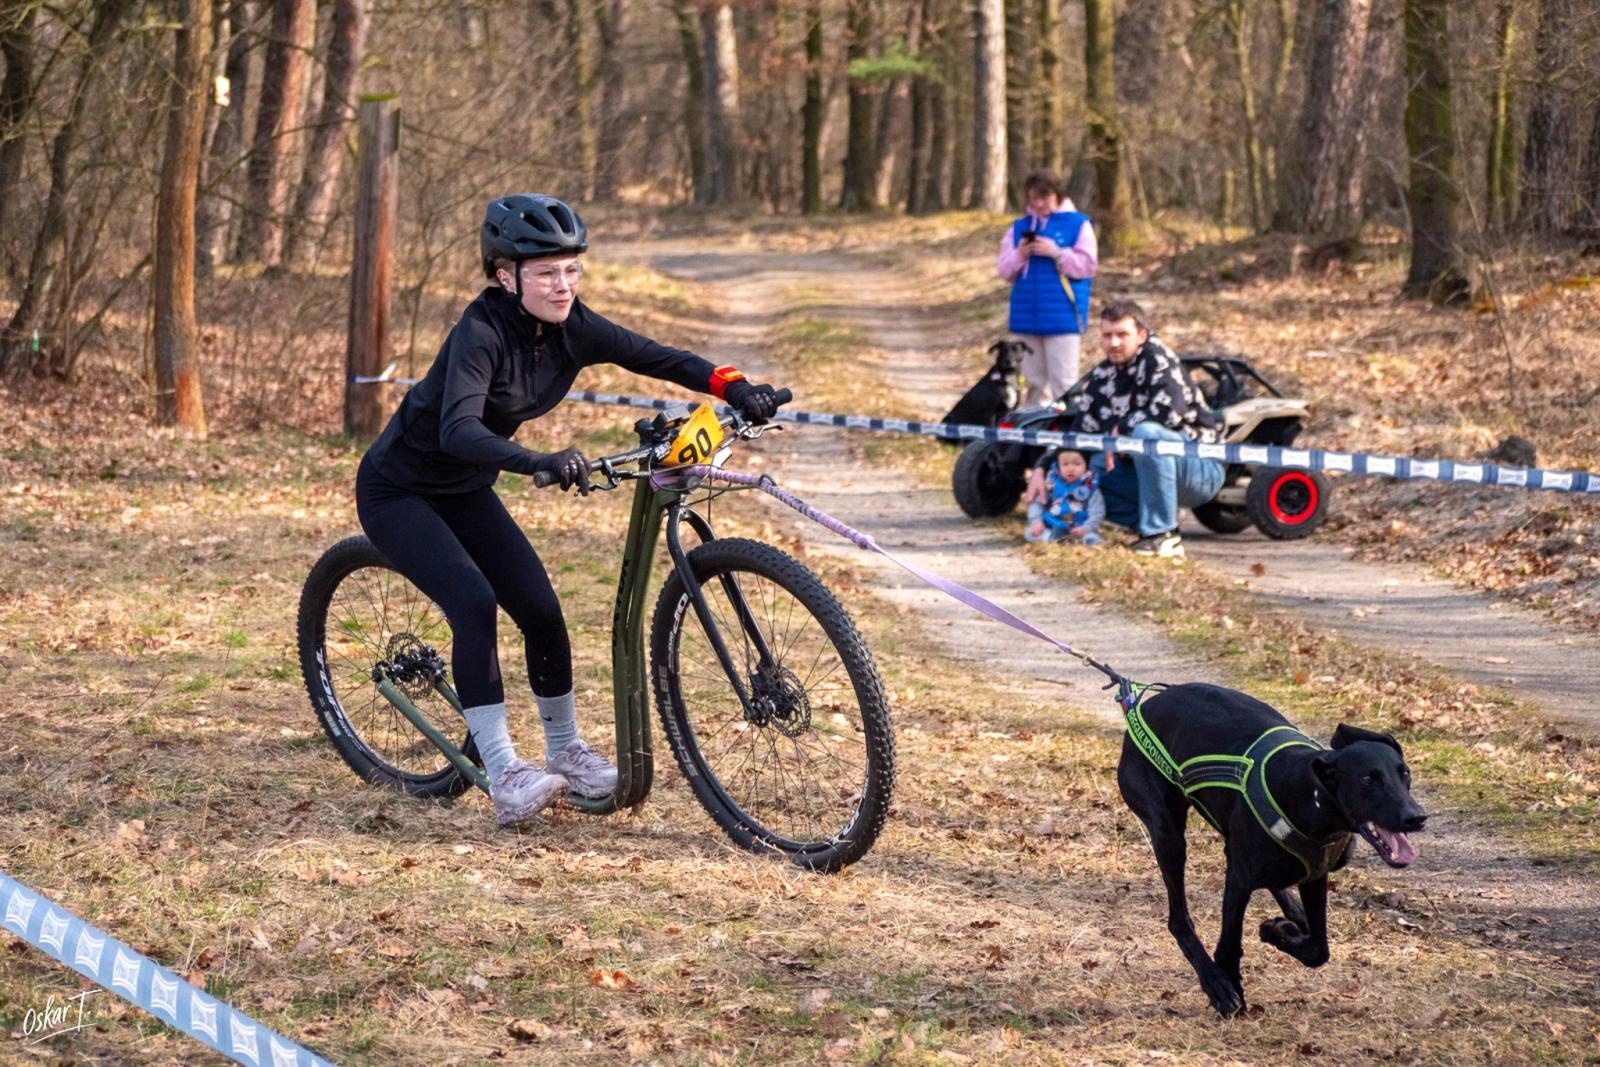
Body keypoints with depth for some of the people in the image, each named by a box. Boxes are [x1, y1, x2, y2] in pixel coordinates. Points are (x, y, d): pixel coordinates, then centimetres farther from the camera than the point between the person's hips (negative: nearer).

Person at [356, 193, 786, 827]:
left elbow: (658, 358, -12)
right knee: (474, 601, -24)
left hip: (464, 491, 7)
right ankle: (504, 776, -22)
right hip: (397, 490, -7)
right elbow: (459, 429, -44)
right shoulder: (482, 331, -30)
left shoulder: (570, 327, -11)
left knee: (541, 609, -2)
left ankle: (566, 751, 19)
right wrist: (539, 463, -60)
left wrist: (734, 387, -29)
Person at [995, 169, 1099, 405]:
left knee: (1062, 380, -6)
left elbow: (1088, 265, -6)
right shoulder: (1019, 227, 12)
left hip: (1062, 318, -4)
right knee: (1033, 380, 10)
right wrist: (1020, 256, -9)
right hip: (1026, 318, 4)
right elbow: (1004, 270, 10)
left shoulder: (1078, 224, 1)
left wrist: (1057, 253, -14)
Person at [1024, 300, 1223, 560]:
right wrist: (1041, 469, -6)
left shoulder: (1157, 357, -14)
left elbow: (1170, 410, -31)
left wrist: (1120, 430, -17)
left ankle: (1162, 534, -27)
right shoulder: (1103, 375, 5)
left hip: (1201, 466, -7)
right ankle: (1145, 523, -1)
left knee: (1146, 432, -37)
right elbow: (1079, 432, 7)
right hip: (1148, 470, 7)